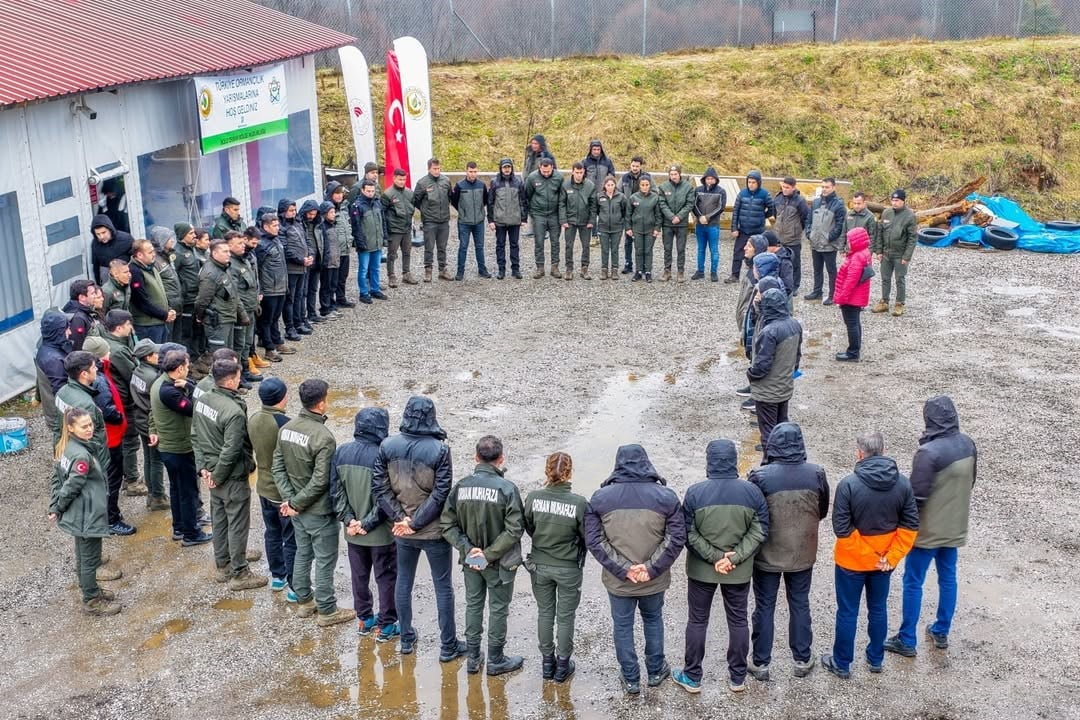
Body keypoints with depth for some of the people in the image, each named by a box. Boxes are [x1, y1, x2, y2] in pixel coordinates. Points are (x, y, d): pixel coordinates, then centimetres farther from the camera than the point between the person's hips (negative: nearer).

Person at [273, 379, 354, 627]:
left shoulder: (286, 428, -3)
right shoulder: (323, 437, -26)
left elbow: (278, 467, 0)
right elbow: (320, 481, -26)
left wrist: (289, 498, -3)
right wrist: (296, 503, -15)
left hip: (298, 508, 7)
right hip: (319, 511, -7)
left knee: (302, 554, 22)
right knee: (325, 560, 7)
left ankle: (304, 601, 36)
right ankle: (327, 611, 19)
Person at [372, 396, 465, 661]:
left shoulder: (387, 446, -8)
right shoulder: (439, 450, -18)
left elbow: (379, 486, -7)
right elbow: (440, 494, -19)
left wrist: (400, 517, -6)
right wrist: (416, 522, -12)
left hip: (402, 532, 3)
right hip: (434, 531, -3)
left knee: (403, 582, 20)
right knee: (443, 587, 11)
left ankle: (406, 639, 33)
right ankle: (448, 646, 21)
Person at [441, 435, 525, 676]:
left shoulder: (461, 486, -8)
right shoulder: (507, 488, -20)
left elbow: (448, 525, -7)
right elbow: (514, 530, -23)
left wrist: (468, 549, -9)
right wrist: (489, 555, -17)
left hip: (470, 560, 4)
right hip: (499, 562, -4)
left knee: (473, 605, 19)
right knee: (498, 608, 12)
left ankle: (473, 659, 30)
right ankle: (495, 660, 26)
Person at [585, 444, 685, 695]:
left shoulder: (600, 498, -8)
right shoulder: (665, 497, -10)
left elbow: (594, 540, -12)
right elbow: (676, 538, -13)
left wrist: (623, 569, -13)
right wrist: (651, 568, -14)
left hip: (617, 580, -1)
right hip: (654, 580, 1)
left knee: (623, 626, 17)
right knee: (653, 620, 25)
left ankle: (631, 679, 29)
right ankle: (655, 671, 39)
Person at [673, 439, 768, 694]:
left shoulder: (695, 493, -15)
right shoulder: (751, 491, -10)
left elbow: (689, 534, -15)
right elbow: (759, 531, -9)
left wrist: (715, 557, -13)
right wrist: (734, 558, -13)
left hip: (701, 569, -1)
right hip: (740, 571, 1)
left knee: (697, 621, 13)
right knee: (738, 620, 17)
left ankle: (692, 677, 24)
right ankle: (737, 678, 27)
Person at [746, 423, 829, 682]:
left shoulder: (760, 476, -21)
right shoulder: (816, 474, -12)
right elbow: (823, 511, 3)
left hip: (767, 555, -2)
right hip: (803, 554, 2)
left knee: (764, 607, 13)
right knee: (800, 605, 19)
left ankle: (761, 663, 24)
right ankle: (802, 660, 31)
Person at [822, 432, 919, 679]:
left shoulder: (848, 485, -23)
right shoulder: (902, 484, -9)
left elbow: (842, 528, -21)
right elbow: (910, 525, -6)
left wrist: (865, 552, -12)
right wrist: (892, 556, -6)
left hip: (852, 560, -4)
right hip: (884, 560, 4)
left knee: (847, 612, 11)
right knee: (878, 609, 21)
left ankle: (842, 664, 25)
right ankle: (876, 659, 36)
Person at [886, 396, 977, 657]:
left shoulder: (929, 452, -27)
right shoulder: (968, 444, -4)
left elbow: (917, 495, -22)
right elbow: (969, 482, 10)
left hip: (928, 530, -7)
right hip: (955, 526, 7)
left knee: (913, 582, 5)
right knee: (948, 578, 19)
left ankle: (907, 641, 13)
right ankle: (941, 633, 32)